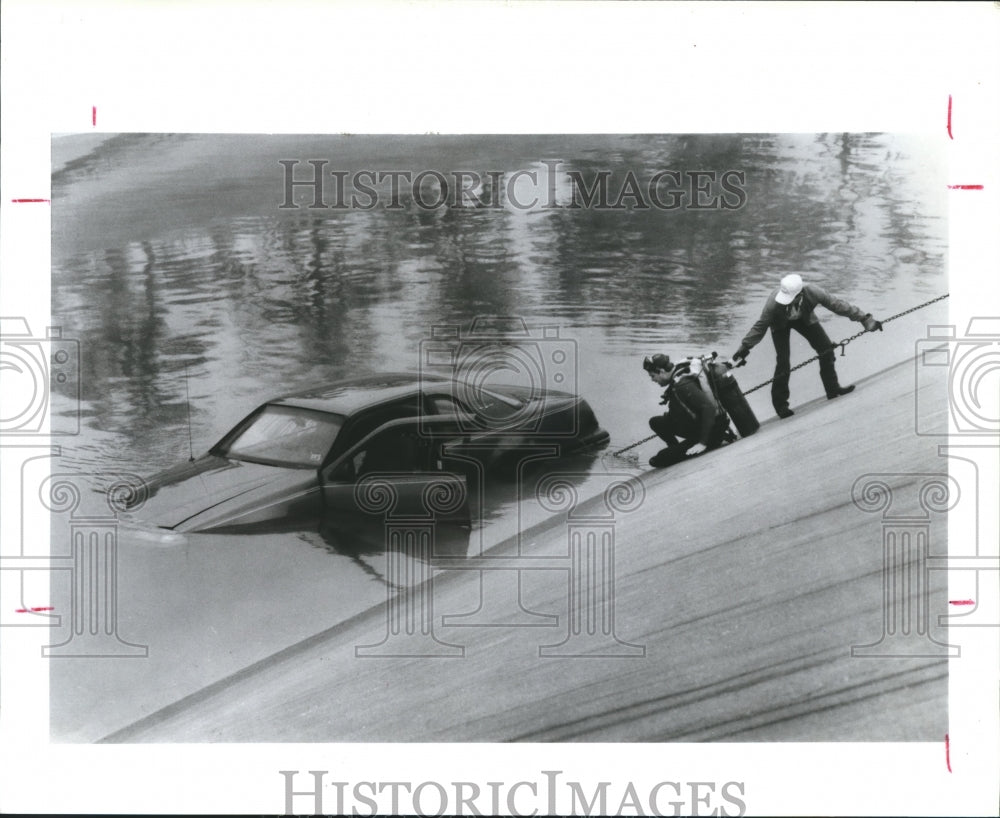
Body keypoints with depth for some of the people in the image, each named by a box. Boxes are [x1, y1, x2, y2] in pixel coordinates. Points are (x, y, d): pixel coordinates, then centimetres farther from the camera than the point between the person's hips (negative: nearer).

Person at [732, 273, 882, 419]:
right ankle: (780, 404, 0)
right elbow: (760, 326, -28)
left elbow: (837, 305, -27)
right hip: (780, 324, -3)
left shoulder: (812, 293, -39)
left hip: (804, 319, 3)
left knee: (826, 348, -3)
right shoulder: (774, 301, -42)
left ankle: (832, 389, 16)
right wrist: (745, 347, -30)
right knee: (783, 362, -14)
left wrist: (864, 319, -23)